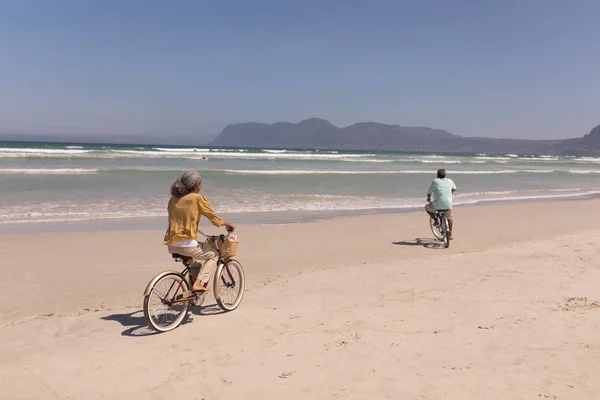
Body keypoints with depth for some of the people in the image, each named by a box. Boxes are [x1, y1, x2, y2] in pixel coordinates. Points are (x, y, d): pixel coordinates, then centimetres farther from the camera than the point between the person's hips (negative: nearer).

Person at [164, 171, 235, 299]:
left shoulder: (173, 199, 11)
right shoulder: (198, 198, -6)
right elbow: (212, 216, 0)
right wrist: (226, 224, 19)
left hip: (171, 245, 7)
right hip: (186, 244, -7)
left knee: (197, 259, 31)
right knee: (213, 255, 15)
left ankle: (192, 290, 26)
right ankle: (199, 283, 2)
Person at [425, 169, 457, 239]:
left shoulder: (435, 181, 4)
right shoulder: (450, 181, 12)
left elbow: (429, 192, 13)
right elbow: (454, 189, 32)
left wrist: (429, 198, 34)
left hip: (437, 205, -3)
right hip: (448, 205, 3)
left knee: (427, 207, 27)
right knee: (450, 218, 30)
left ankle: (436, 221, 17)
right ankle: (450, 235, 25)